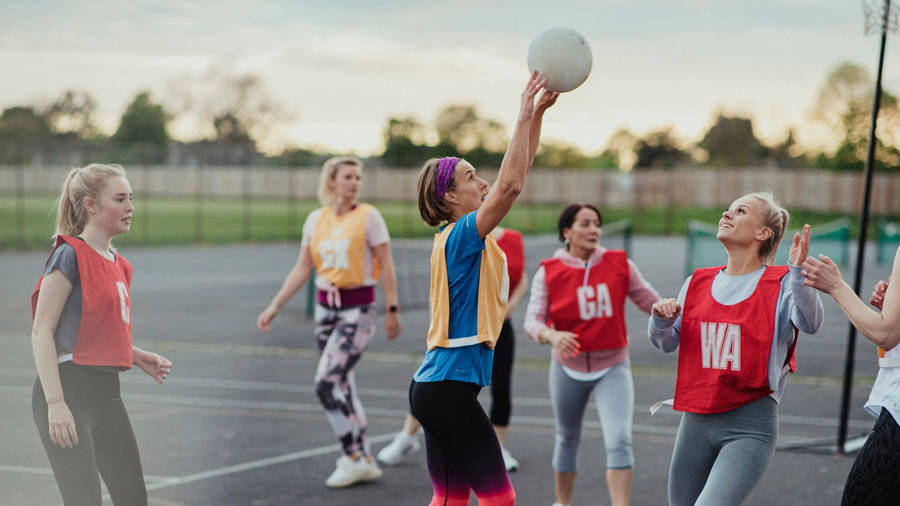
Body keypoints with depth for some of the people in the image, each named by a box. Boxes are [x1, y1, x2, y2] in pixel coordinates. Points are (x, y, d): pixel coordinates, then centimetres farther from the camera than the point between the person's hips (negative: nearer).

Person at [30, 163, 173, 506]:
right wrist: (55, 403, -21)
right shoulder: (70, 255, -11)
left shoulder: (119, 265, 14)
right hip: (68, 391, -9)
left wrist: (140, 358, 9)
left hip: (106, 393, 9)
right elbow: (41, 333, -15)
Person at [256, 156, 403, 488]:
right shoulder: (316, 220, 8)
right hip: (325, 308, 6)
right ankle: (364, 460, 18)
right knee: (342, 388, 8)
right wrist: (274, 307, 7)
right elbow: (302, 270, 11)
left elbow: (386, 267, -5)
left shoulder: (369, 217, -6)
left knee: (326, 383, -15)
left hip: (357, 311, -6)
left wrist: (392, 311, -8)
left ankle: (353, 457, -5)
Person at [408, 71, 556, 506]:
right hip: (449, 388, -10)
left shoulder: (469, 234, 13)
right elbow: (510, 184, -25)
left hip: (438, 388, 10)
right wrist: (524, 116, -20)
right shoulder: (460, 236, -12)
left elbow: (514, 177, 16)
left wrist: (539, 111, 11)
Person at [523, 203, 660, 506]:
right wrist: (553, 336, -34)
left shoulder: (620, 265, -6)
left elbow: (650, 301, 6)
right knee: (567, 440, 19)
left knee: (619, 441, -19)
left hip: (613, 368, -1)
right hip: (568, 367, 1)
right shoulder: (549, 272, -9)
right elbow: (533, 321, -14)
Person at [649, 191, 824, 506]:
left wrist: (798, 272, -35)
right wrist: (662, 320, -7)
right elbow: (666, 344, 14)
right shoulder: (698, 282, 12)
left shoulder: (780, 283, -2)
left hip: (750, 427, -6)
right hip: (696, 420, 6)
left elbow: (810, 323, -21)